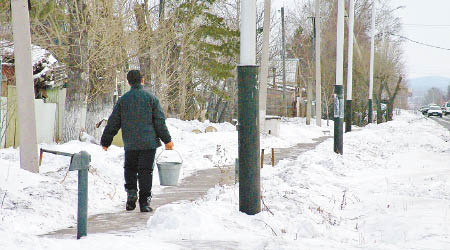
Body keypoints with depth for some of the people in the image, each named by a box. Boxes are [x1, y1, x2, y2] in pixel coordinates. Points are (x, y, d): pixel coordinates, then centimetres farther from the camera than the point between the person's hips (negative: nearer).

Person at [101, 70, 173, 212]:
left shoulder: (122, 100, 4)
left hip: (130, 144, 1)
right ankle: (144, 202, 0)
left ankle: (131, 191, -4)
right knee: (146, 171, 2)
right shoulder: (151, 98, 0)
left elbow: (113, 123, 6)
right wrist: (167, 140, 4)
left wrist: (105, 141, 14)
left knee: (130, 169, 17)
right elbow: (159, 121, -3)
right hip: (148, 142, -1)